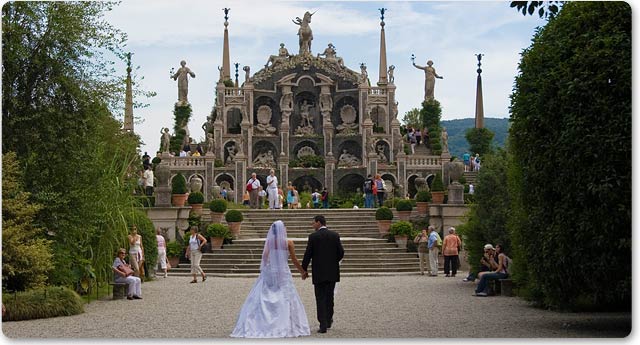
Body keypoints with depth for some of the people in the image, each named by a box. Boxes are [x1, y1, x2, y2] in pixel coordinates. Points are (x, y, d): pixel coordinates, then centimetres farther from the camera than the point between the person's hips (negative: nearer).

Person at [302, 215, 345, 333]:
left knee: (320, 298, 1)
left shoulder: (313, 236, -8)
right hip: (332, 272, 3)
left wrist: (304, 269, 3)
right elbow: (341, 252, 1)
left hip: (319, 273, -3)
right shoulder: (335, 235, 1)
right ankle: (328, 320, 28)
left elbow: (308, 254, -8)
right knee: (329, 297, 18)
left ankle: (323, 325, -4)